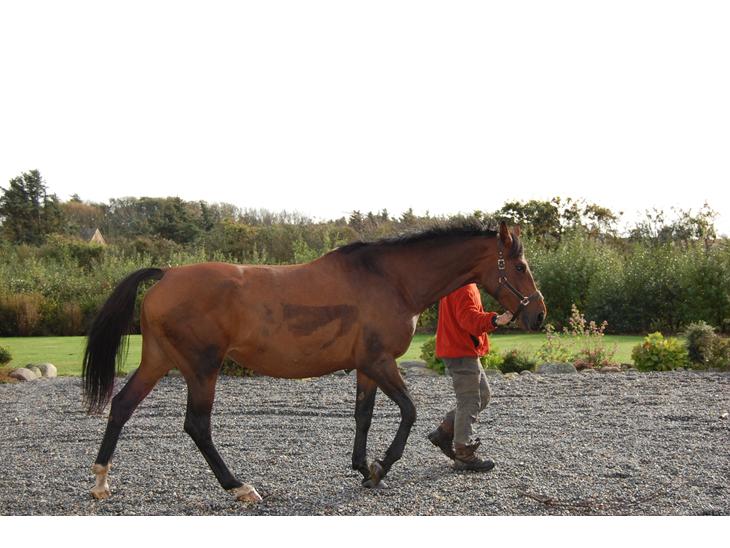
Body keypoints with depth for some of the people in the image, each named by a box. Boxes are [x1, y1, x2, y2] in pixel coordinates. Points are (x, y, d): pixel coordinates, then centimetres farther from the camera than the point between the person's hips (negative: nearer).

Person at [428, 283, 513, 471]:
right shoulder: (464, 286, -18)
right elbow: (468, 317, -31)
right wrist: (495, 320, -45)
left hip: (465, 351, 11)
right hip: (461, 352, -11)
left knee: (483, 395, 17)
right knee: (469, 402, -4)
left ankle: (444, 433, 19)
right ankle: (465, 455, 2)